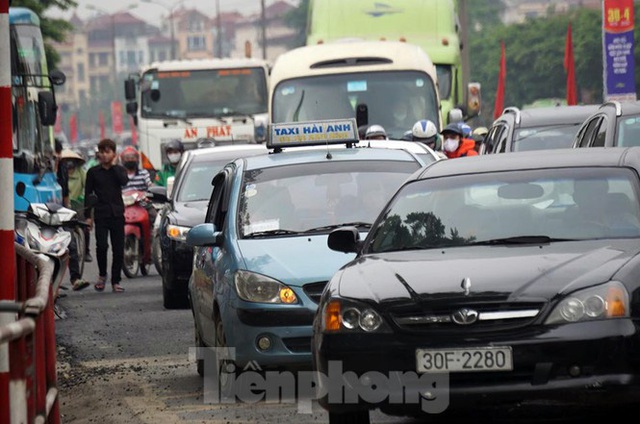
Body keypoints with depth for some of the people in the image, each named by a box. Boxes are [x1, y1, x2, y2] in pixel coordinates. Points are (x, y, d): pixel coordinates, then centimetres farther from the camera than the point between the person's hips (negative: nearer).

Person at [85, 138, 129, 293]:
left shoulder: (119, 170, 10)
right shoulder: (93, 172, 8)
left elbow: (124, 181, -13)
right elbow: (88, 194, 8)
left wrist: (114, 165, -4)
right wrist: (88, 215, 1)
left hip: (117, 214, 1)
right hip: (101, 215, -1)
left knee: (118, 249, -1)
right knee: (101, 245, -16)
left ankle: (115, 281, 7)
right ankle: (102, 275, 6)